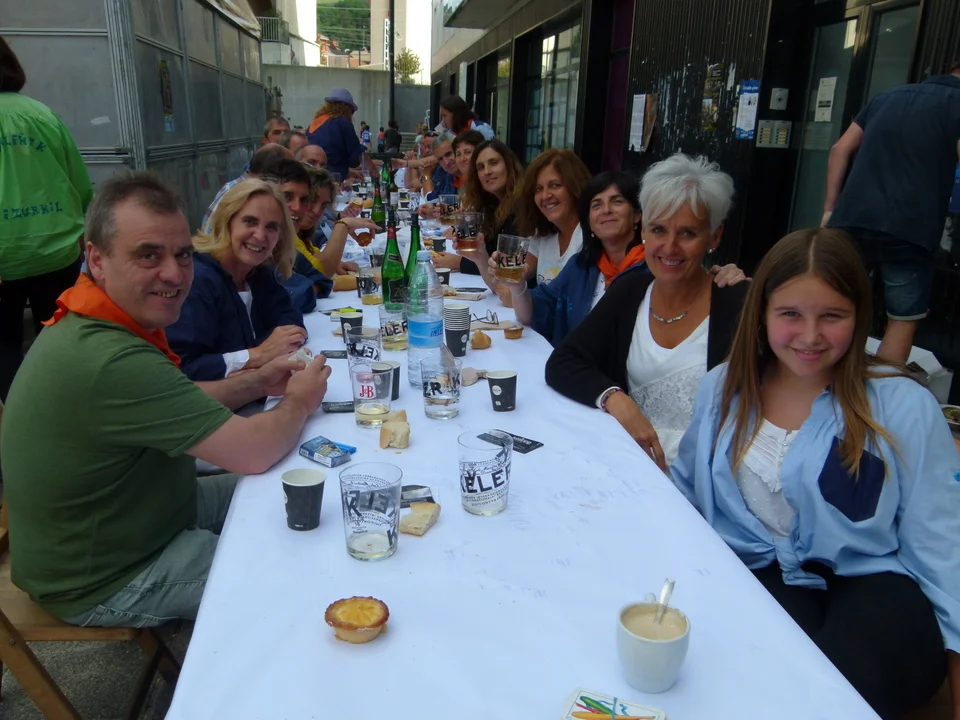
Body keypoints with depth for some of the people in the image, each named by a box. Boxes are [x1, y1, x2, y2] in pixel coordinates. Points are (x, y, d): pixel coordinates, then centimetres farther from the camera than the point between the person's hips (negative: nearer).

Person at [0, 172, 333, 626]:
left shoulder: (86, 325, -4)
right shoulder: (111, 362, -36)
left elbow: (176, 402, 9)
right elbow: (253, 452, -33)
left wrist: (255, 383, -6)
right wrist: (299, 402, -12)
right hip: (107, 583, -9)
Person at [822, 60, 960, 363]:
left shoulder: (887, 97, 20)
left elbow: (840, 150, 16)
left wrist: (830, 208, 16)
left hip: (852, 220, 5)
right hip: (909, 230, -5)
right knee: (903, 321, 9)